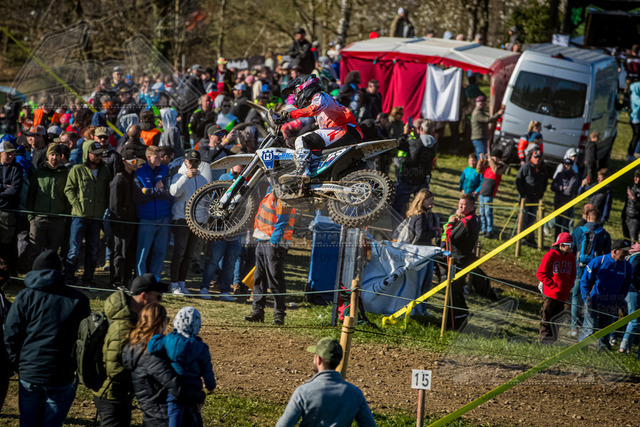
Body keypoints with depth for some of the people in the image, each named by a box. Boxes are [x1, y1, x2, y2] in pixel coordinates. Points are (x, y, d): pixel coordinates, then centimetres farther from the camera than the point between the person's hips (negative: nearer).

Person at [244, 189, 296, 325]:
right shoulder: (271, 194, 16)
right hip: (262, 241, 9)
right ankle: (257, 311, 14)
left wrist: (274, 242, -21)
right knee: (259, 278, 9)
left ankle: (279, 314, -2)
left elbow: (281, 222, -18)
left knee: (275, 278, -7)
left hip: (274, 242, -9)